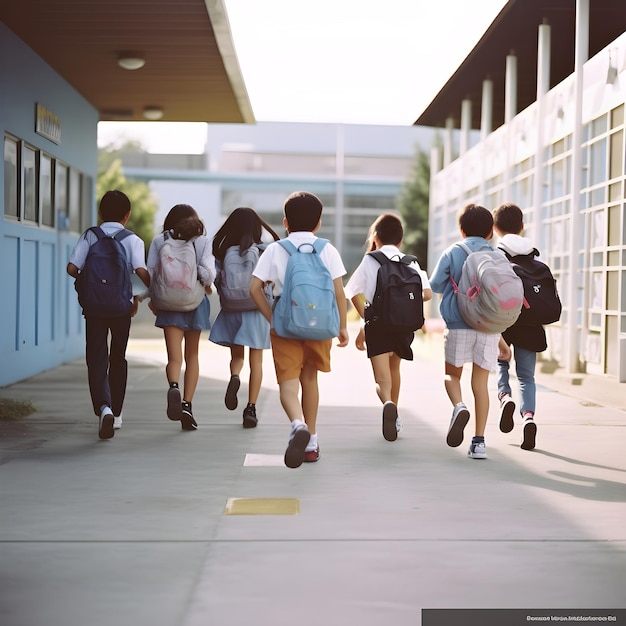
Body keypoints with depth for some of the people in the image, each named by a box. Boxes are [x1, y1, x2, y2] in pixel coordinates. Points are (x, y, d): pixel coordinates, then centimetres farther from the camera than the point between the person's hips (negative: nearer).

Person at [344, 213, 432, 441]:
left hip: (377, 326, -3)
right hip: (404, 324, 3)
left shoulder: (370, 261, 3)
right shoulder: (410, 262, 9)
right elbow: (427, 293, -2)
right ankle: (394, 417, 38)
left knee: (382, 378, -6)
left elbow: (355, 293, -10)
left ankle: (388, 404, -38)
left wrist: (367, 321, -8)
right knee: (394, 367, 27)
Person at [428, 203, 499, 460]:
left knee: (452, 374, 16)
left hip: (458, 324, -1)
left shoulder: (453, 253, 1)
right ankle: (479, 441, 3)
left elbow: (435, 285, 2)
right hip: (489, 326, 2)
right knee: (480, 383, 7)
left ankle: (459, 407, -16)